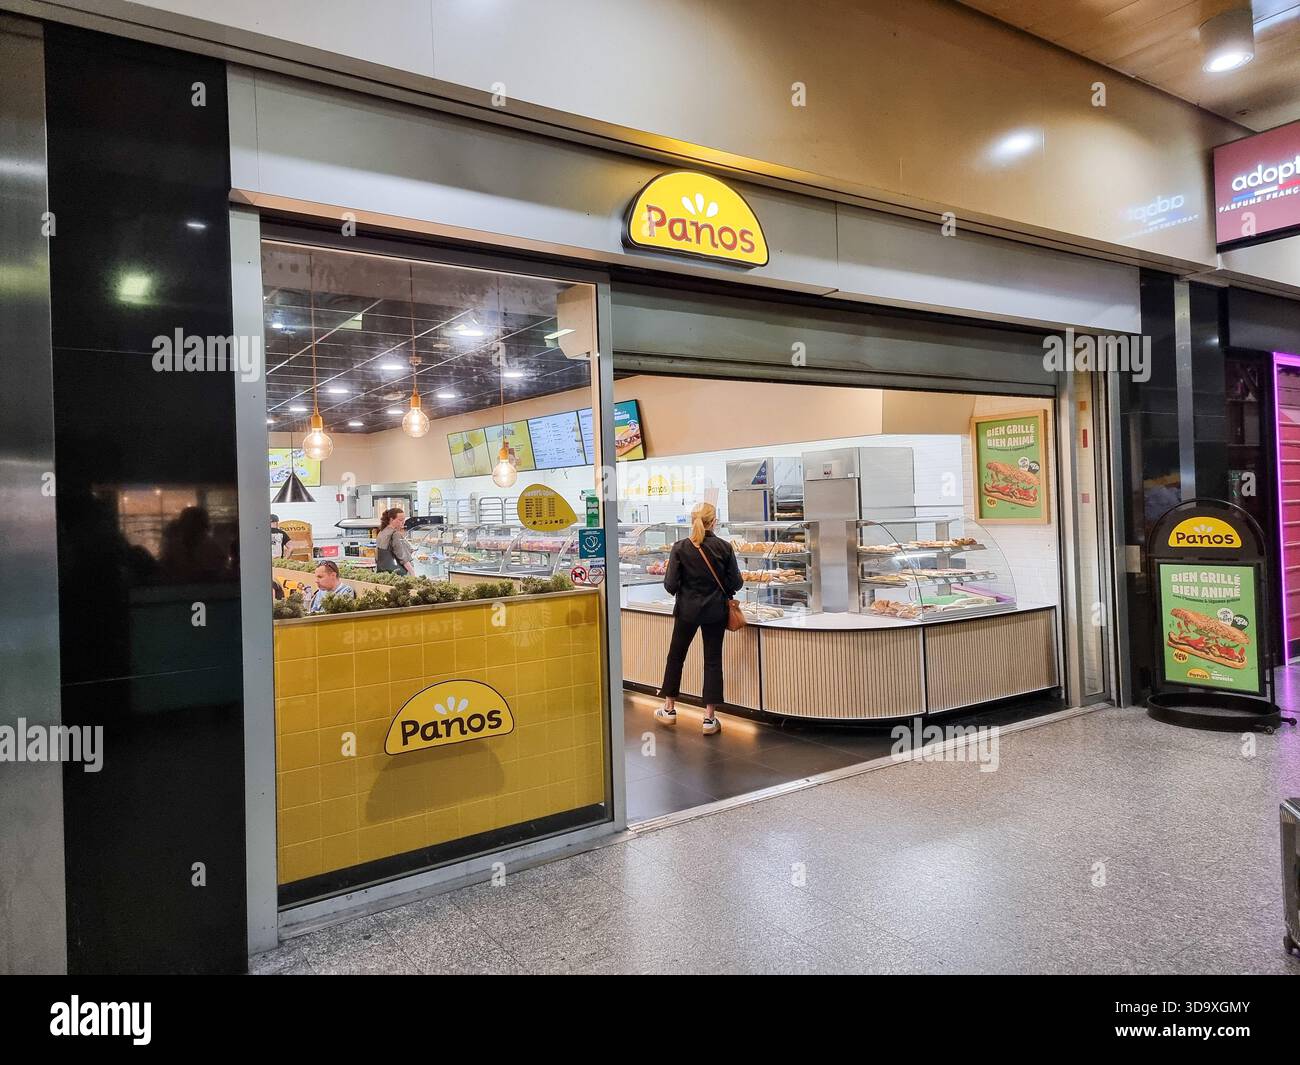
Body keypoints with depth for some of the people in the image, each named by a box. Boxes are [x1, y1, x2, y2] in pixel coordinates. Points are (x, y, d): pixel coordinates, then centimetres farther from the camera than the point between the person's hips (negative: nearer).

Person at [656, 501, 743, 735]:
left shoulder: (680, 548, -11)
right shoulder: (724, 547, -9)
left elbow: (670, 585, -11)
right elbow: (736, 583, -6)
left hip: (687, 610, 0)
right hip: (716, 611, 0)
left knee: (676, 656, 17)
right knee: (713, 660, 8)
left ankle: (669, 709, 29)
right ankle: (710, 718, 10)